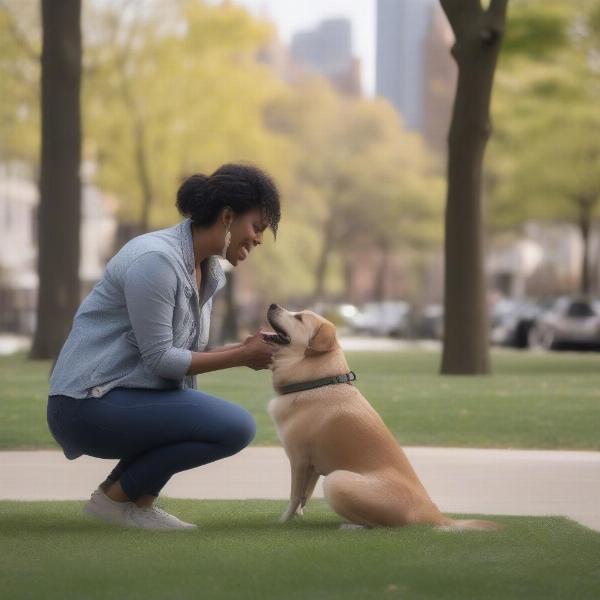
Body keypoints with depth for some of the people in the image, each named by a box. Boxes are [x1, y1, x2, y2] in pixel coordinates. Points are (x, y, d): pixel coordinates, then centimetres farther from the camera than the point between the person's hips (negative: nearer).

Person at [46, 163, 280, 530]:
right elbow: (159, 359, -19)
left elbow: (184, 352, 12)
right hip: (89, 403, -10)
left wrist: (244, 350, -2)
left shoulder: (210, 271, 9)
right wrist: (241, 357, -12)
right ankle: (115, 496, -5)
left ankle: (138, 500, 9)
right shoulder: (155, 259, -19)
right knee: (234, 427, -18)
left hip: (127, 397, 10)